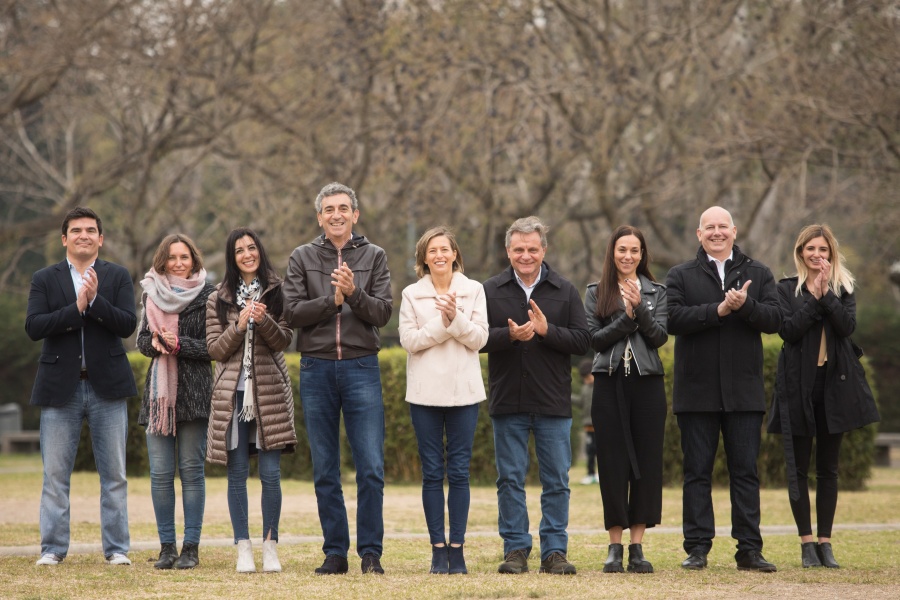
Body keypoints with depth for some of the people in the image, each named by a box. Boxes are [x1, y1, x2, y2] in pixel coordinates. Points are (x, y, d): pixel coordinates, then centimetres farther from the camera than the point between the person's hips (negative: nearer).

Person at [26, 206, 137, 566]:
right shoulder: (44, 280, 6)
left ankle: (117, 548, 9)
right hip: (60, 387, 0)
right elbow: (33, 327, -8)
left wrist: (95, 299, -19)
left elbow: (128, 325, -6)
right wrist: (76, 308, -18)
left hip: (107, 387, 0)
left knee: (114, 474, 3)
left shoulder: (118, 277, 6)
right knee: (55, 474, 1)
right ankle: (53, 548, 7)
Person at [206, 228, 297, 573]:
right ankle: (243, 548, 6)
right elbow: (215, 349, 3)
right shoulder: (219, 299, 10)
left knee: (271, 473, -4)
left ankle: (270, 547, 4)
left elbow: (284, 340, -1)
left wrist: (264, 320, -19)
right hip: (232, 393, 1)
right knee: (237, 473, 1)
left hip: (269, 392, -1)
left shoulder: (276, 292, 7)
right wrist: (240, 325, -13)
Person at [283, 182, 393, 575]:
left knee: (371, 468, -7)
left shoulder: (373, 257, 7)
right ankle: (335, 553, 12)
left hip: (361, 368, -1)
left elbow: (382, 313, -3)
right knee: (325, 472, 5)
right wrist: (332, 299, -14)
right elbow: (292, 312, -3)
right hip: (316, 369, 1)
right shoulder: (302, 258, 7)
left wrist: (353, 293, -19)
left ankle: (370, 553, 1)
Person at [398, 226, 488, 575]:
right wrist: (442, 323, -14)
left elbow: (479, 338, -2)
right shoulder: (412, 294, 6)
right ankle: (437, 549, 5)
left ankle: (456, 547, 4)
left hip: (463, 391, 0)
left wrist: (455, 317, -16)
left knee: (459, 471, 0)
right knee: (432, 472, 1)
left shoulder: (473, 290, 6)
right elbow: (408, 340, -4)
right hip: (425, 392, 0)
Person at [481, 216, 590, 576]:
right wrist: (510, 335, -19)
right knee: (510, 479, 3)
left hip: (554, 404, 0)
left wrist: (547, 330, -15)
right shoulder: (490, 291, 5)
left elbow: (582, 341, -2)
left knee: (557, 481, 2)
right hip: (508, 402, 0)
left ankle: (554, 552, 8)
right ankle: (516, 550, 10)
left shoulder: (565, 292, 5)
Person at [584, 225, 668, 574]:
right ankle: (615, 546, 6)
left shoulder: (656, 293, 9)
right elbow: (594, 339, -2)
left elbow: (660, 336, -4)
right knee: (613, 463, 0)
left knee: (647, 462, 0)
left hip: (647, 382, 1)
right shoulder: (596, 293, 8)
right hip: (610, 384, -1)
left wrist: (639, 308, -17)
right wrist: (627, 317, -13)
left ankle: (637, 546, 5)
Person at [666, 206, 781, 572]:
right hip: (697, 390, -1)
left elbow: (774, 319, -2)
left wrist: (746, 306, -19)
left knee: (745, 472, 2)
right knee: (697, 472, 3)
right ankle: (697, 548, 7)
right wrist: (718, 310, -18)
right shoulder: (681, 276, 7)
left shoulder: (758, 274, 11)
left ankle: (749, 549, 4)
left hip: (744, 391, 1)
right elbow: (673, 319, -10)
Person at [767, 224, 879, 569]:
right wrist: (813, 297, -13)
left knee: (828, 468, 6)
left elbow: (848, 325, -8)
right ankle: (806, 543, 5)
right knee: (799, 468, 0)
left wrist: (826, 294, -14)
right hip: (798, 385, -1)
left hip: (834, 384, 1)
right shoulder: (786, 289, 4)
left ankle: (824, 541, 11)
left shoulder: (844, 289, 9)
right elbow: (788, 330, -10)